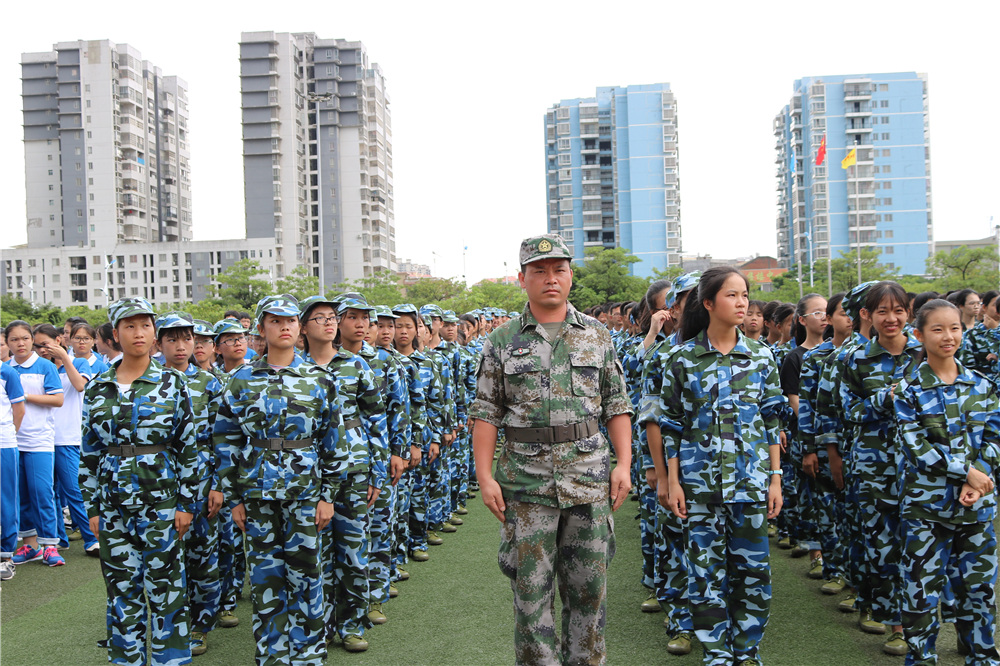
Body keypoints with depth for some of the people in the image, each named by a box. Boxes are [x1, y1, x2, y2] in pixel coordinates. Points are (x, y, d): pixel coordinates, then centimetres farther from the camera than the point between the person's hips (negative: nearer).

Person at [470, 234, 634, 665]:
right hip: (526, 479, -1)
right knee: (531, 588, 5)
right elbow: (485, 414, 2)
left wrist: (623, 464, -1)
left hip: (590, 476, 2)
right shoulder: (502, 342, 3)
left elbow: (617, 406, 8)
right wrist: (484, 475, -5)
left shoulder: (597, 336, 8)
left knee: (589, 588, 9)